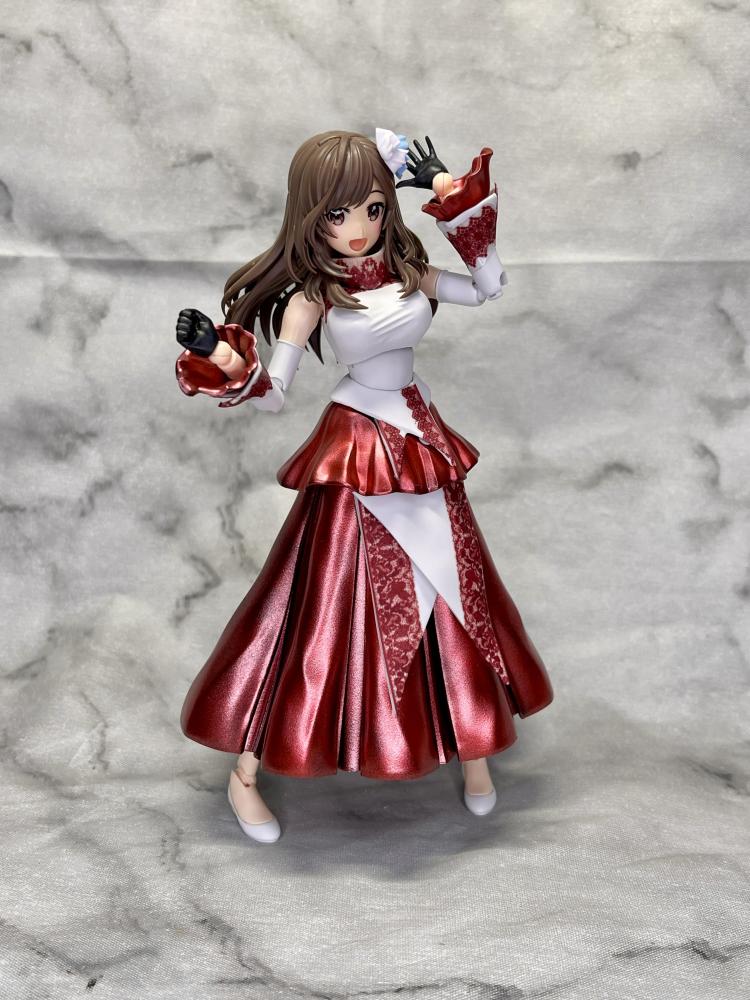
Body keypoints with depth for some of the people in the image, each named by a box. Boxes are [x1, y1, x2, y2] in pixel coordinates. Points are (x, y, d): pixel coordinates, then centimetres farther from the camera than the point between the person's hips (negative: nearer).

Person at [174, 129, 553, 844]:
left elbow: (488, 287, 13)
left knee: (453, 594, 12)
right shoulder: (311, 296, -11)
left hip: (421, 446, 5)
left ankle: (469, 742, 33)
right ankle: (246, 769, 14)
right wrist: (216, 356, -32)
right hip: (358, 457, -5)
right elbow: (272, 393, -14)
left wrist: (454, 196, 8)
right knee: (332, 605, -1)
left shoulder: (407, 272, 2)